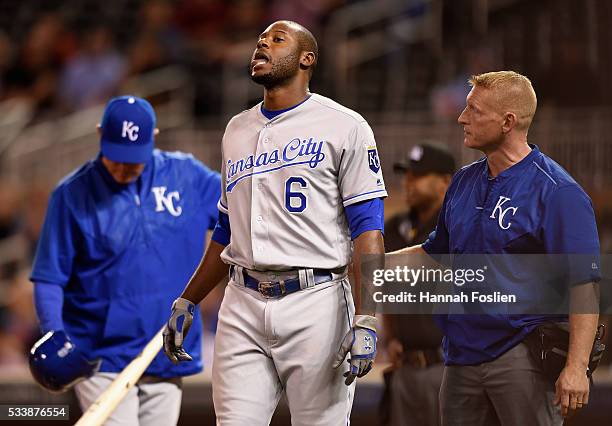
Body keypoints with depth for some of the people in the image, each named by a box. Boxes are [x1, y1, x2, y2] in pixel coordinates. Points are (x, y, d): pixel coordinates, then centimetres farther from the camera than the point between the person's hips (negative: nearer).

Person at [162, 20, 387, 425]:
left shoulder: (344, 127, -1)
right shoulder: (237, 130, 18)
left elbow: (367, 227, -8)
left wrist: (366, 319, -17)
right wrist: (186, 302, 20)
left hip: (315, 301, -5)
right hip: (243, 303, 5)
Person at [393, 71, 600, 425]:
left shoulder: (556, 192, -11)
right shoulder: (464, 183, 14)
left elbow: (583, 285, -15)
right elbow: (437, 252, 28)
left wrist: (576, 368, -22)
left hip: (525, 359, -7)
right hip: (462, 356, 7)